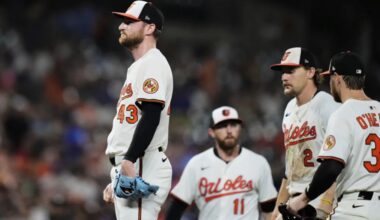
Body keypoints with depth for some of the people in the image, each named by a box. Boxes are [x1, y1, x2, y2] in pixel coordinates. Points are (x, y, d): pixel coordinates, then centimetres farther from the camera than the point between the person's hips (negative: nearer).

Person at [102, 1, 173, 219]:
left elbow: (151, 117, -20)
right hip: (127, 170, 11)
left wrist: (129, 160, -28)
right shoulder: (137, 68, 25)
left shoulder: (153, 63, -7)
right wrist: (116, 180, 24)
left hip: (143, 169, -11)